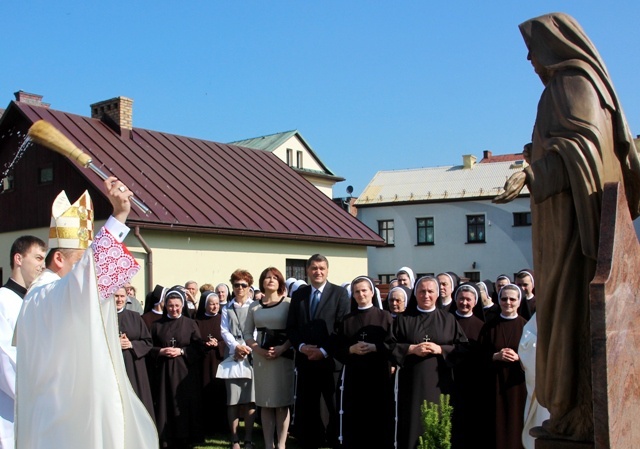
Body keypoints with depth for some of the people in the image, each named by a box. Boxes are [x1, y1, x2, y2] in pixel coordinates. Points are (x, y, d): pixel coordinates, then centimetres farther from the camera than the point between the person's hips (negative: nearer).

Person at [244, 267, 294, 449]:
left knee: (282, 402, 0)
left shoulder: (288, 303, -1)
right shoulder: (254, 306, 10)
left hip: (283, 356, -3)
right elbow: (247, 333, 9)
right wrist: (259, 349, -8)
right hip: (260, 357, 3)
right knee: (265, 403, 6)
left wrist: (282, 348, -17)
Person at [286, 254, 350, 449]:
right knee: (307, 408, 8)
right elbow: (291, 327, 10)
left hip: (331, 360, -4)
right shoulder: (298, 294, 12)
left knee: (335, 407, 3)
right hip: (305, 360, 4)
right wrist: (301, 346, -8)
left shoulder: (339, 293, -1)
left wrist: (324, 351, -15)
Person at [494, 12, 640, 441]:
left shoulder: (572, 81, -6)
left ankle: (580, 413, -11)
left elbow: (581, 138, -23)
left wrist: (529, 173, -34)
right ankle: (583, 410, 8)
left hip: (574, 214, -10)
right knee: (579, 307, 7)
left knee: (573, 306, -11)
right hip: (576, 215, 10)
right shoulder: (582, 82, 22)